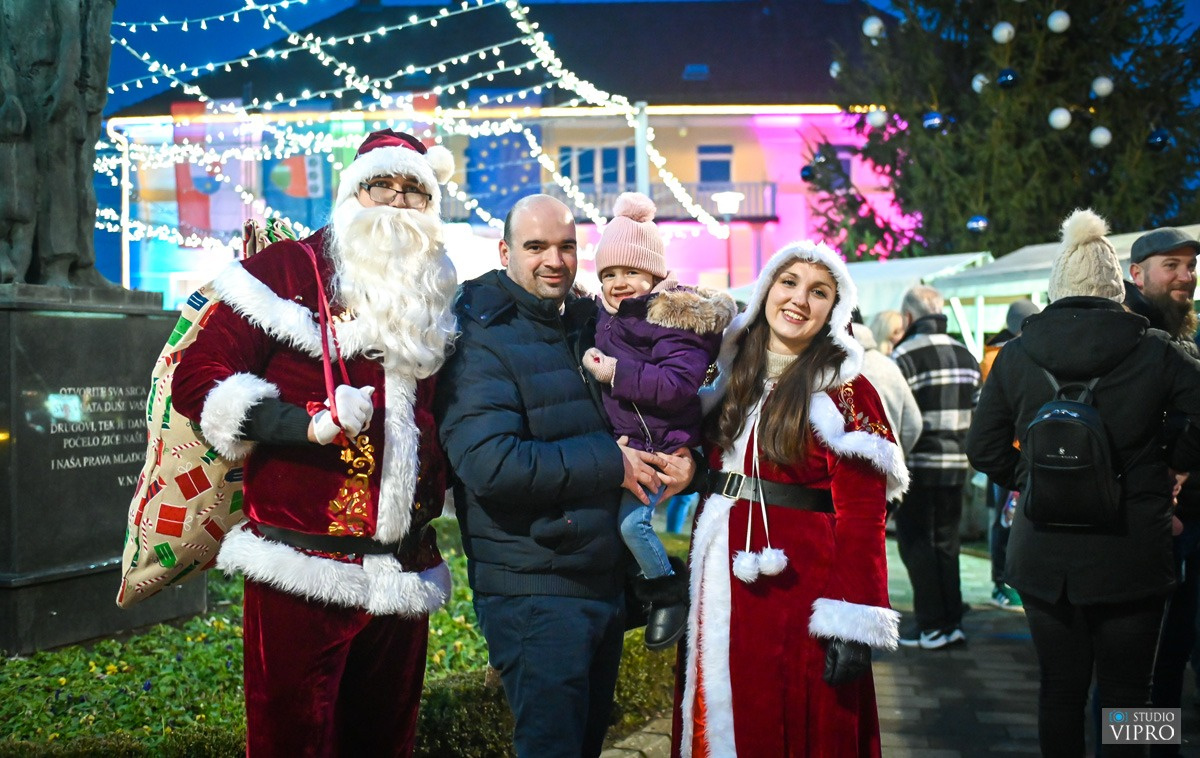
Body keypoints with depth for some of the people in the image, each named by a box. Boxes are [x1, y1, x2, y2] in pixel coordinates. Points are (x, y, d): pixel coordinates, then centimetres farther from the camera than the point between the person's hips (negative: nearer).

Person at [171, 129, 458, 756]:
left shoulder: (435, 298, 16)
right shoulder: (289, 269, -2)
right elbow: (197, 380, -9)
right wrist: (308, 424, -19)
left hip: (404, 577, 6)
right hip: (301, 573, -5)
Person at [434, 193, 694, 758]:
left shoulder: (593, 326, 11)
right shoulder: (480, 344, -13)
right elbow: (490, 465, -26)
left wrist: (684, 455, -1)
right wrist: (608, 462, -20)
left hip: (606, 581, 8)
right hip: (533, 594, -8)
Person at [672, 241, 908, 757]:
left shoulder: (843, 392, -9)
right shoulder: (735, 374, 10)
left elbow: (862, 518, -14)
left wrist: (854, 622, -19)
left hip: (795, 587, -6)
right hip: (721, 583, 6)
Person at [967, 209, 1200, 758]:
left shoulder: (1016, 355, -1)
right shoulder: (1155, 351, -6)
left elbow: (984, 450, 2)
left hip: (1044, 553, 2)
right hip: (1131, 549, -2)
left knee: (1060, 686, 13)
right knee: (1126, 691, 9)